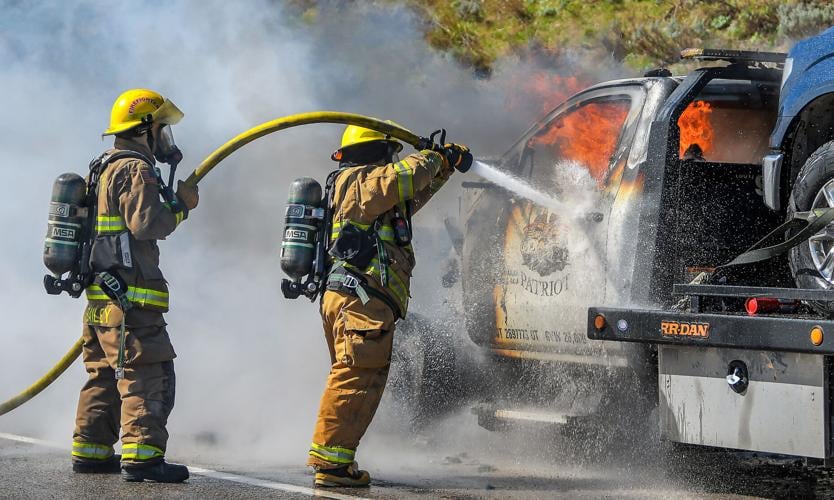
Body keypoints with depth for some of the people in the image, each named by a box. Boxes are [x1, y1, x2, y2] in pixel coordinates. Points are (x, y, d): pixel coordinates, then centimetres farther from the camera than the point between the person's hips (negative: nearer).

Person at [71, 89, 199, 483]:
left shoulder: (105, 170, 22)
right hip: (129, 298, -10)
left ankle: (90, 450, 22)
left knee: (105, 375, 17)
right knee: (147, 375, -12)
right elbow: (147, 224, -21)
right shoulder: (135, 170, -11)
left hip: (101, 295, 10)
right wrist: (179, 205, -6)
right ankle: (142, 455, -19)